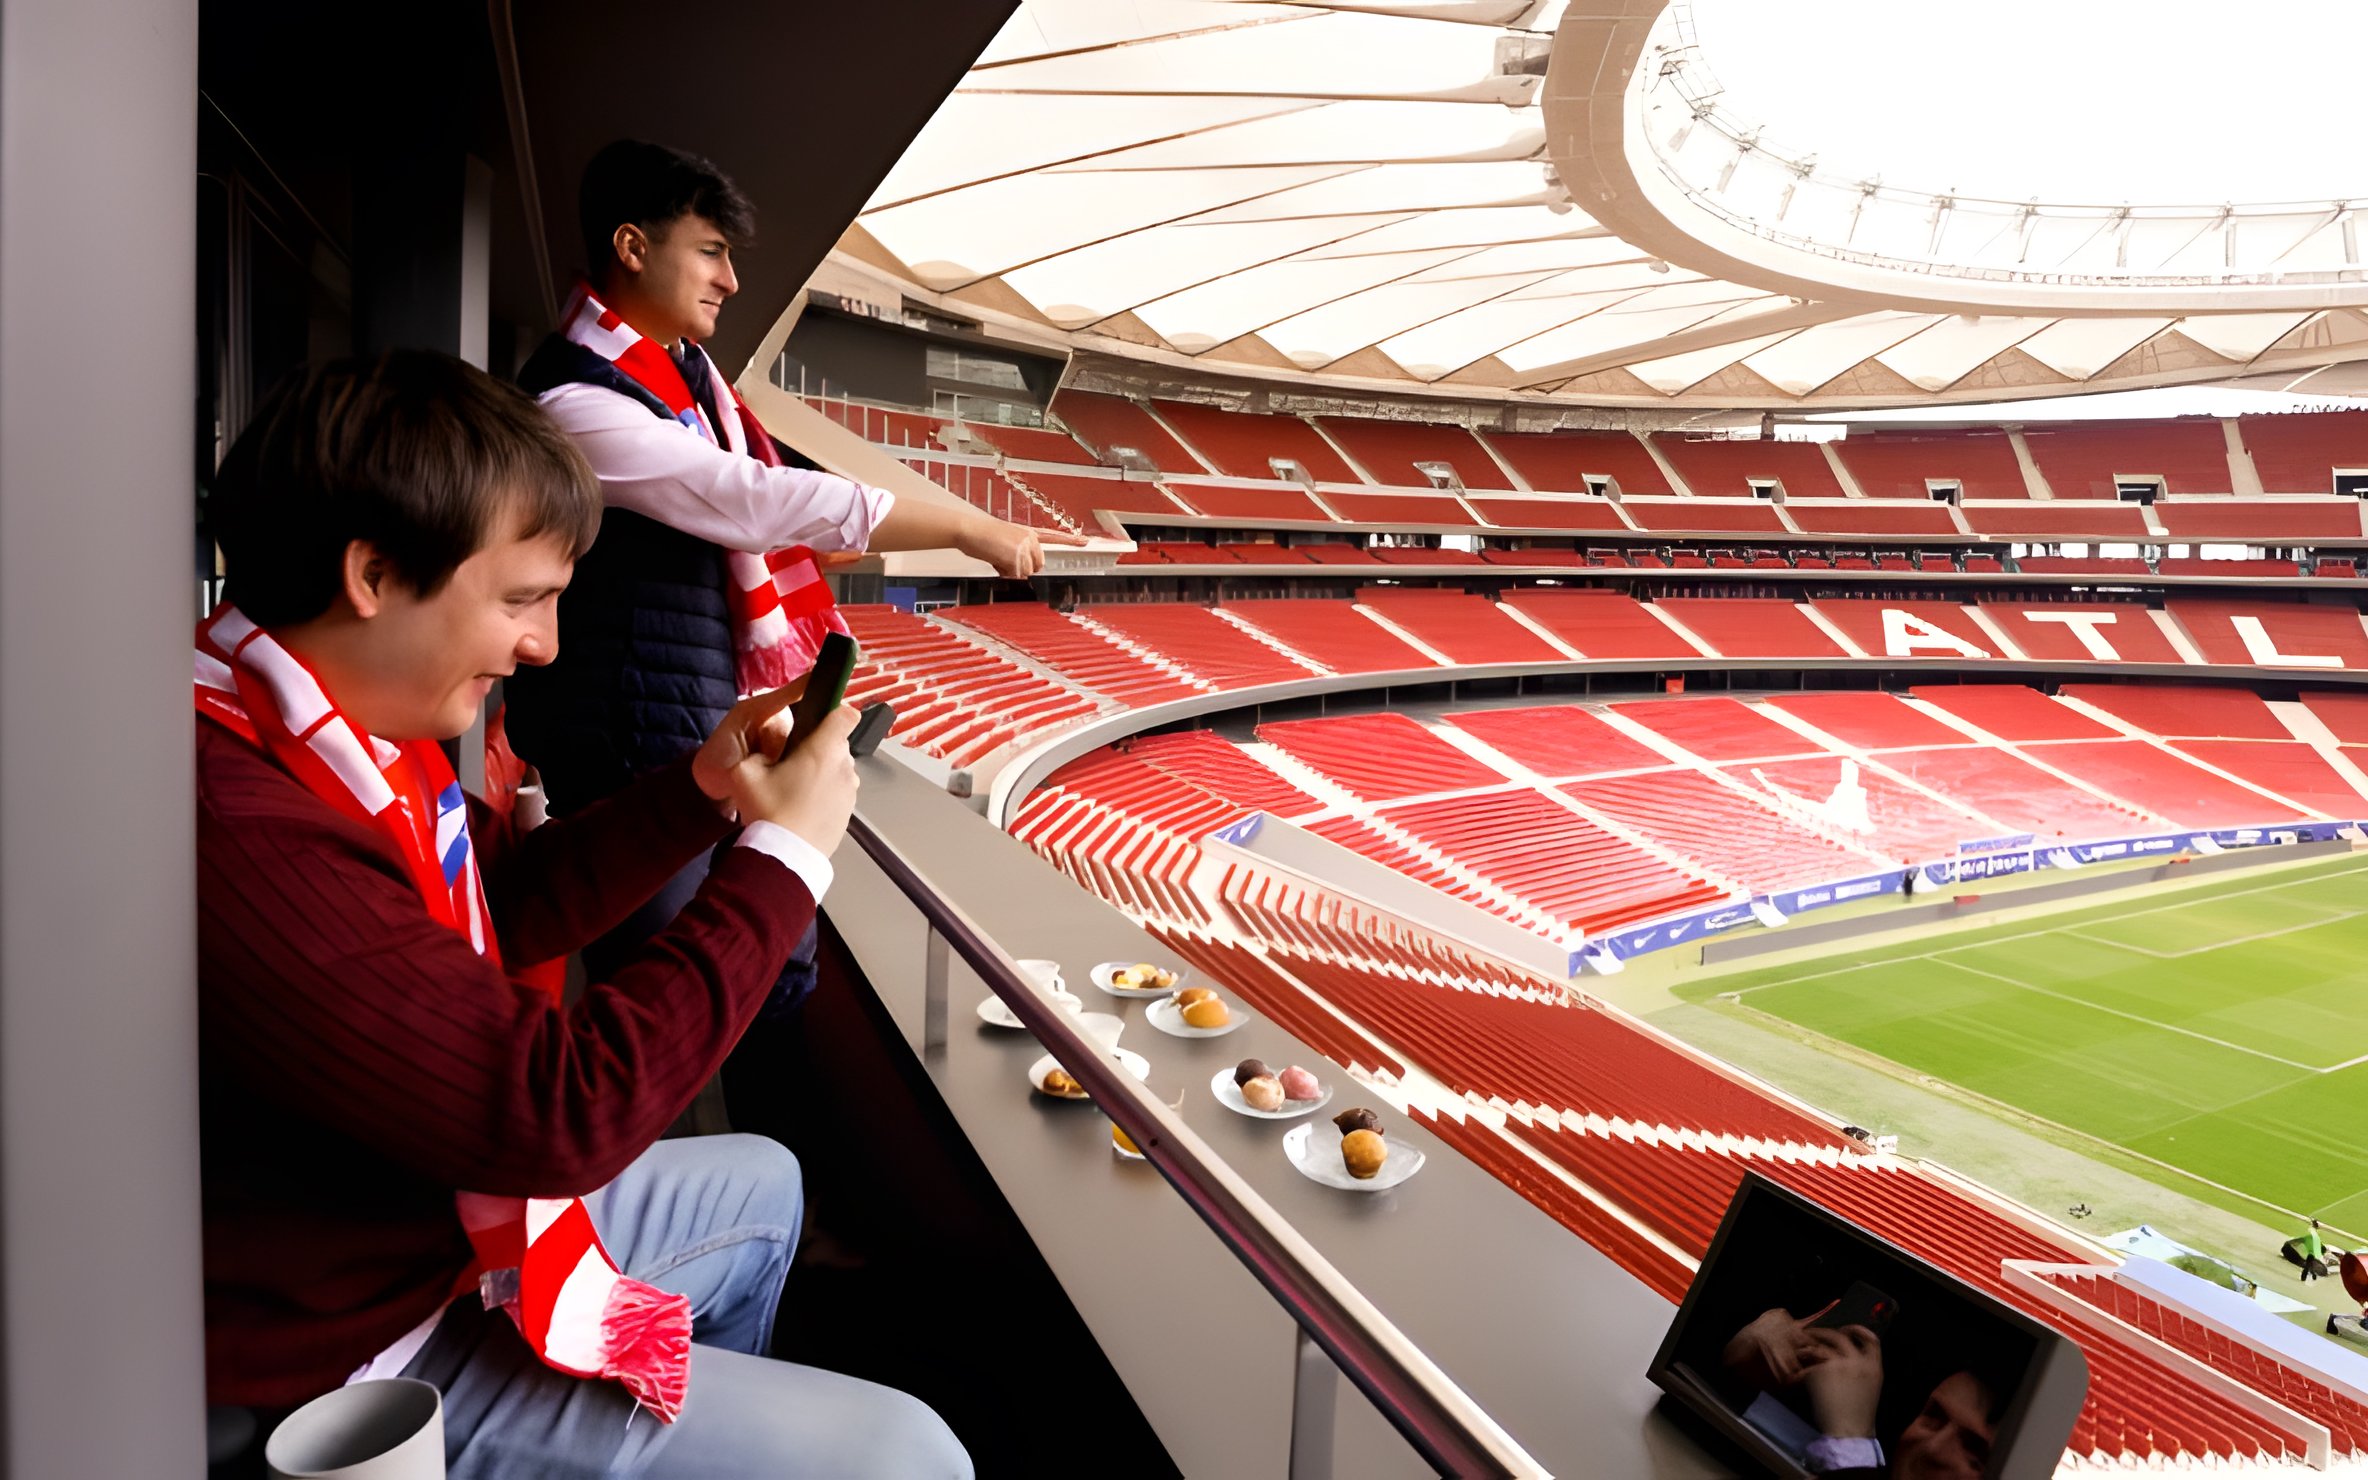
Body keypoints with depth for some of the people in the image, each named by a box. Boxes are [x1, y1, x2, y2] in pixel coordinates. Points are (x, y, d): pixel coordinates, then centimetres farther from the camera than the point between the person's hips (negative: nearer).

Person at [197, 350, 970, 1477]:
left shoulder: (357, 739, -2)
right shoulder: (239, 832, -33)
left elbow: (513, 904, 11)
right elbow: (562, 1112, -32)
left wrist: (705, 788, -2)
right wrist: (784, 850, -23)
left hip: (454, 1211, 10)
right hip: (365, 1358, -9)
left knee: (760, 1184, 29)